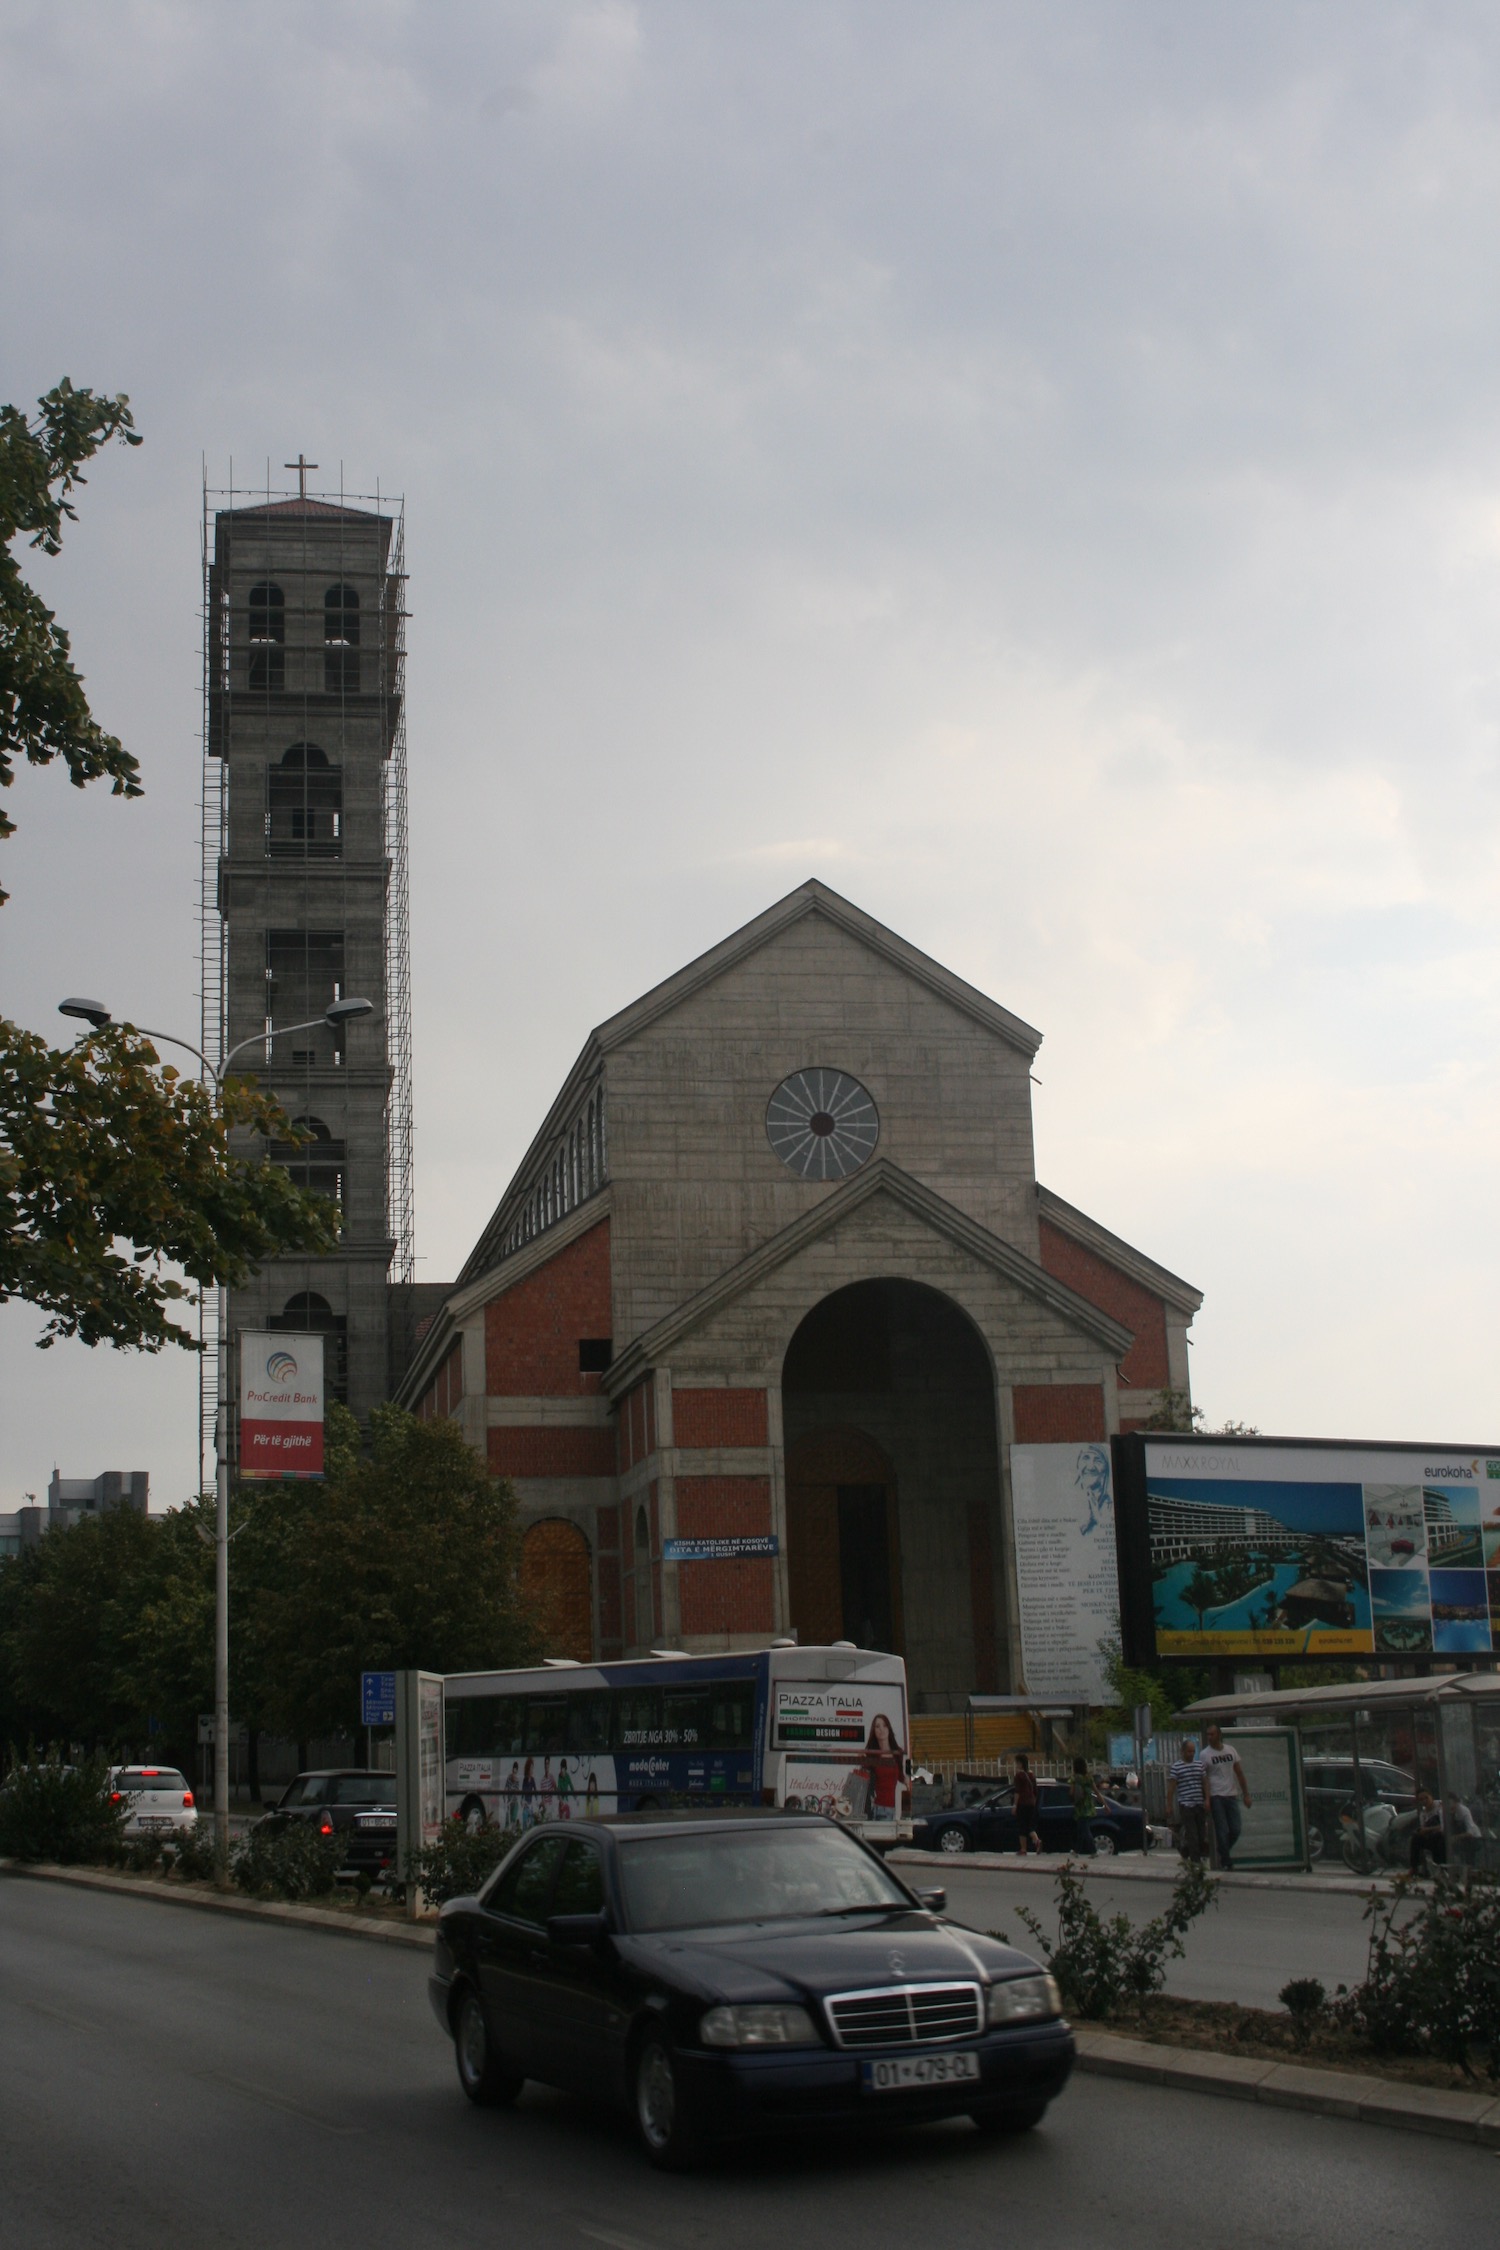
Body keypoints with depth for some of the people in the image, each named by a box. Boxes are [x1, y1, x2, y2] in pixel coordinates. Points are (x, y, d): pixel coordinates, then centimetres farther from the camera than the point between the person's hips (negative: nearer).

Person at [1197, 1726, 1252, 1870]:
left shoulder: (1231, 1751, 9)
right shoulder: (1204, 1754, -2)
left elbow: (1239, 1773, 13)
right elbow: (1204, 1778, -6)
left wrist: (1246, 1794, 8)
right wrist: (1207, 1798, -16)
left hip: (1232, 1795, 4)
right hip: (1216, 1796, -4)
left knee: (1235, 1829, 1)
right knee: (1222, 1831, -4)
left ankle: (1223, 1852, 23)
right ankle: (1226, 1861, 3)